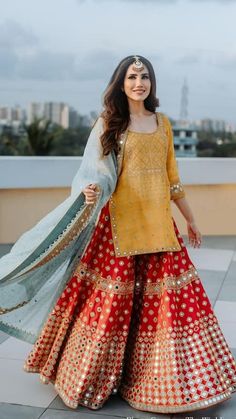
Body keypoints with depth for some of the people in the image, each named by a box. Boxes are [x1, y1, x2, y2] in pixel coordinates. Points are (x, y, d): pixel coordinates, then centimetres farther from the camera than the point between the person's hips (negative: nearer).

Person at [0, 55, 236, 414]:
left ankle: (167, 379, 22)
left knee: (172, 298, 4)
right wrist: (90, 191, -31)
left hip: (158, 223, 4)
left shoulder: (162, 122, 13)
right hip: (119, 223, -4)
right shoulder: (109, 122, 1)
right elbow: (97, 172, -7)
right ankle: (92, 376, 20)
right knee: (113, 299, -1)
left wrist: (190, 219, 21)